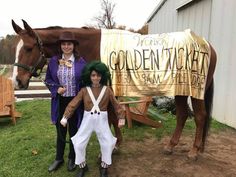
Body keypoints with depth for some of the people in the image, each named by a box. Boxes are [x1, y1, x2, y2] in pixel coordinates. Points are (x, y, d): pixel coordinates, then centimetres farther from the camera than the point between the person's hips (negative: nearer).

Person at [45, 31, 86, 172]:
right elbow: (48, 79, 5)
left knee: (73, 131, 14)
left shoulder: (81, 62, -8)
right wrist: (56, 88, -14)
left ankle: (72, 158, 36)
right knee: (60, 131, 18)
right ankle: (59, 158, 39)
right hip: (60, 101, 2)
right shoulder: (54, 61, -2)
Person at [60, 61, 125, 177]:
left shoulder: (107, 90, -4)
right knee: (79, 144, -1)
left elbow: (116, 104, 1)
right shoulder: (84, 90, -4)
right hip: (87, 120, 0)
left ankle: (104, 167, 25)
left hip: (102, 120, 0)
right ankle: (83, 166, 25)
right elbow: (73, 104, -5)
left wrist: (121, 118, -3)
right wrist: (65, 117, -13)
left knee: (108, 144, -1)